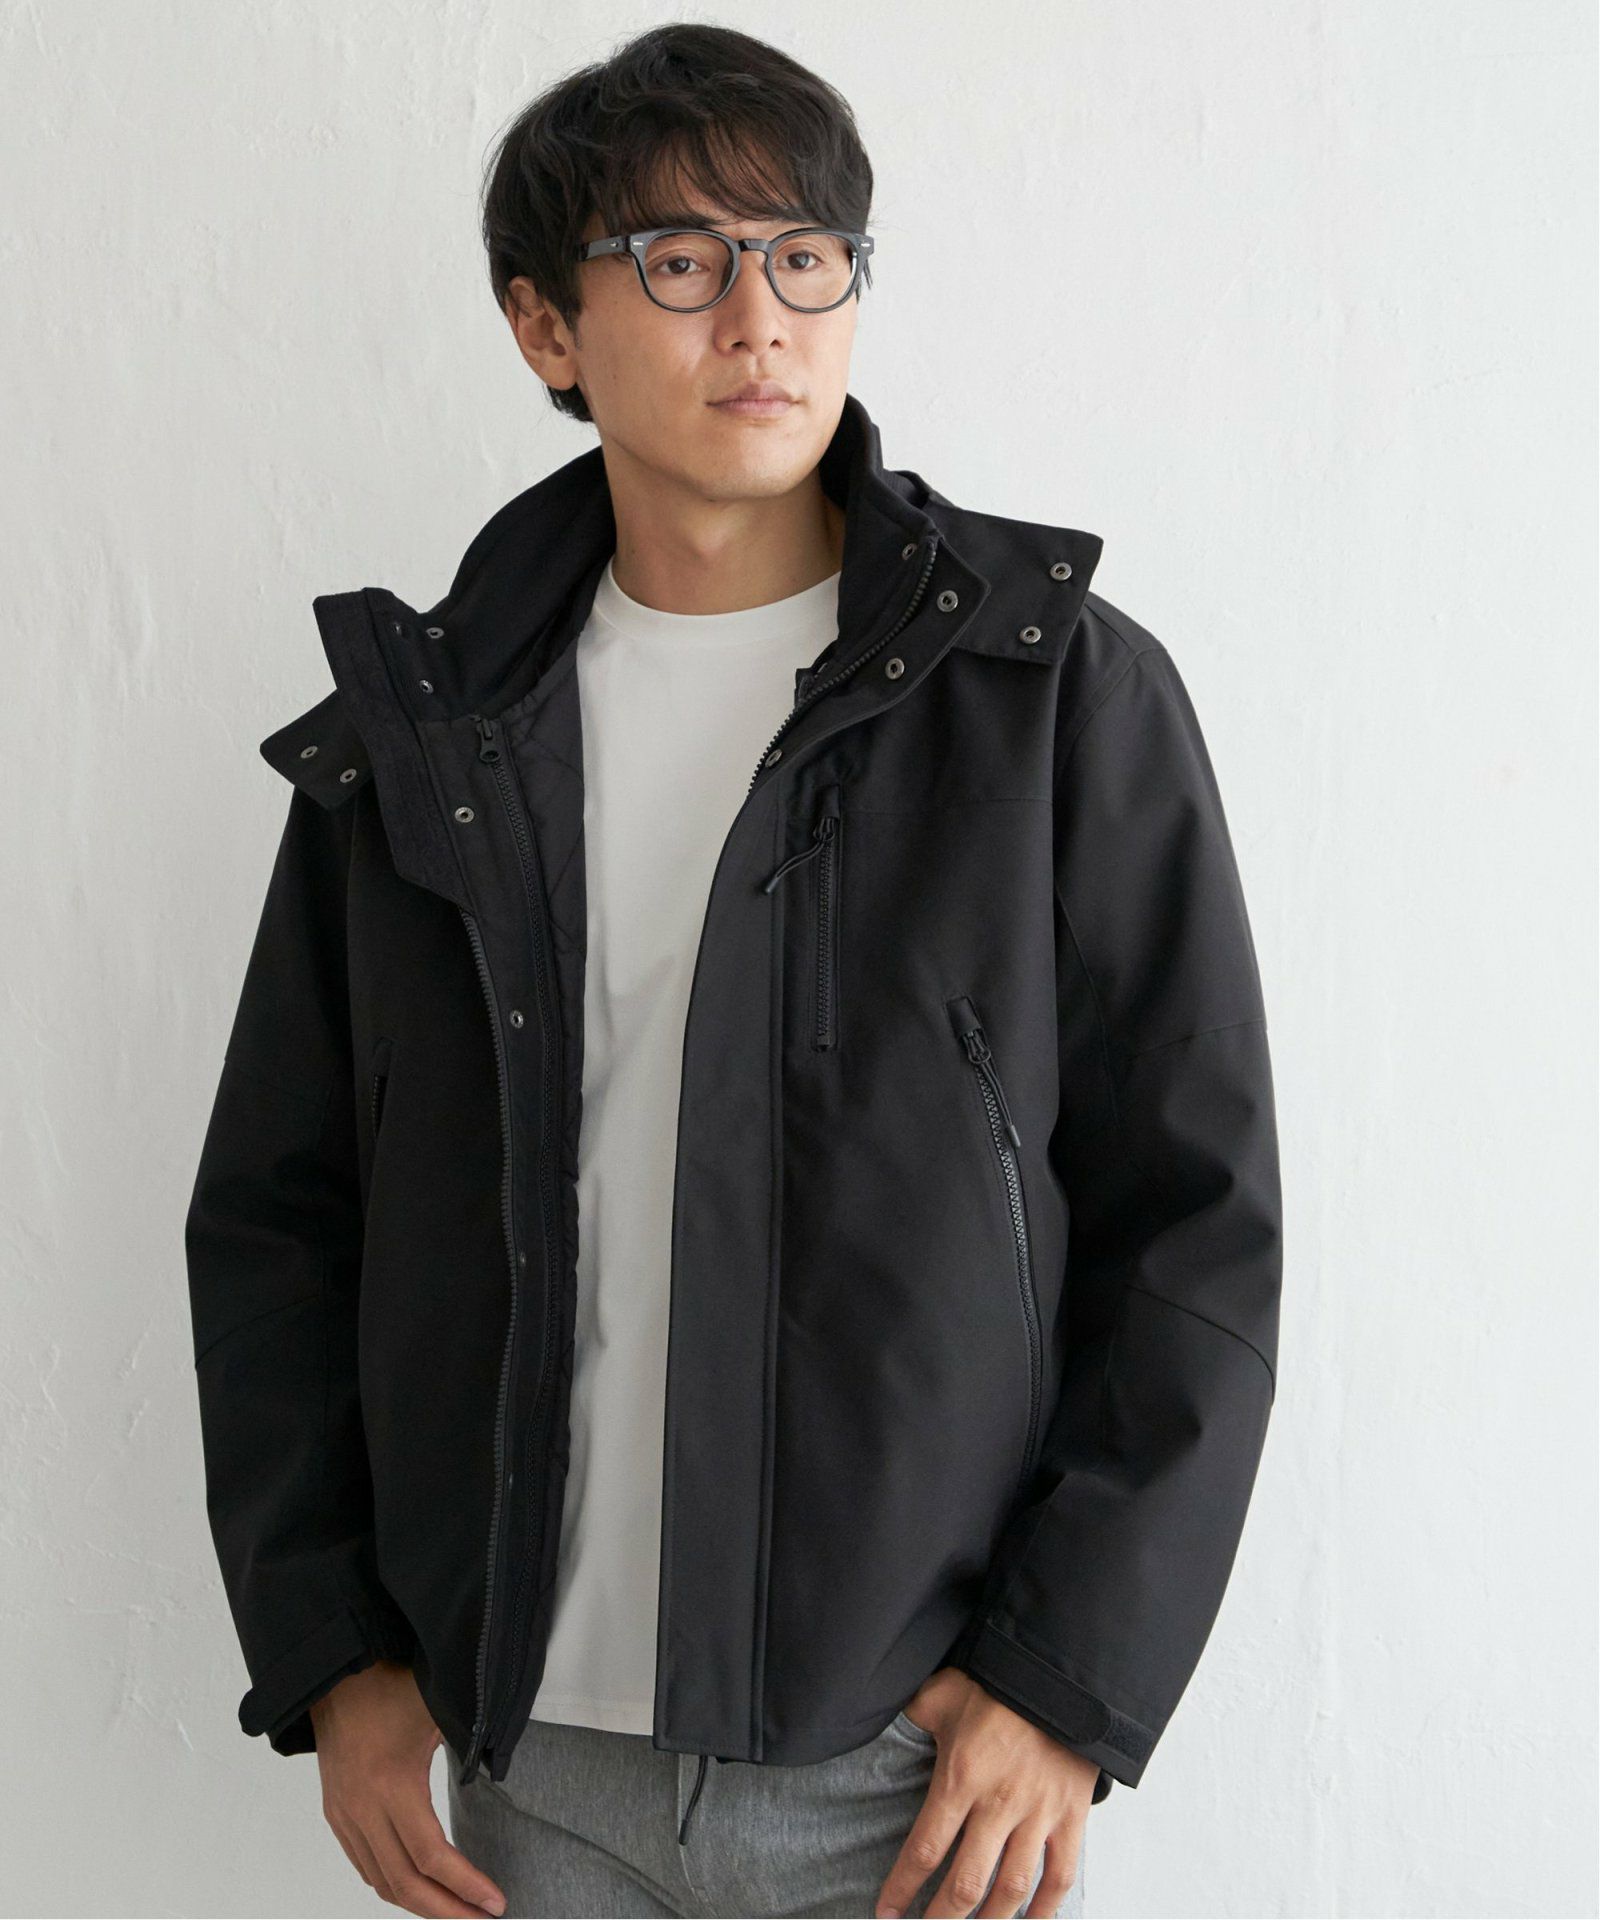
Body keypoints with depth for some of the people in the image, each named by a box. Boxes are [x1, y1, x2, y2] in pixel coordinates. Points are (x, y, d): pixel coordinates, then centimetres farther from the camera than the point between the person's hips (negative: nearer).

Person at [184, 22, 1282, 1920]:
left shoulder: (1068, 695, -5)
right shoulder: (416, 733, 3)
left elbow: (1198, 1218, -5)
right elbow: (276, 1213, 8)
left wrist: (1067, 1681, -9)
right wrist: (327, 1653, 2)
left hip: (917, 1764, -2)